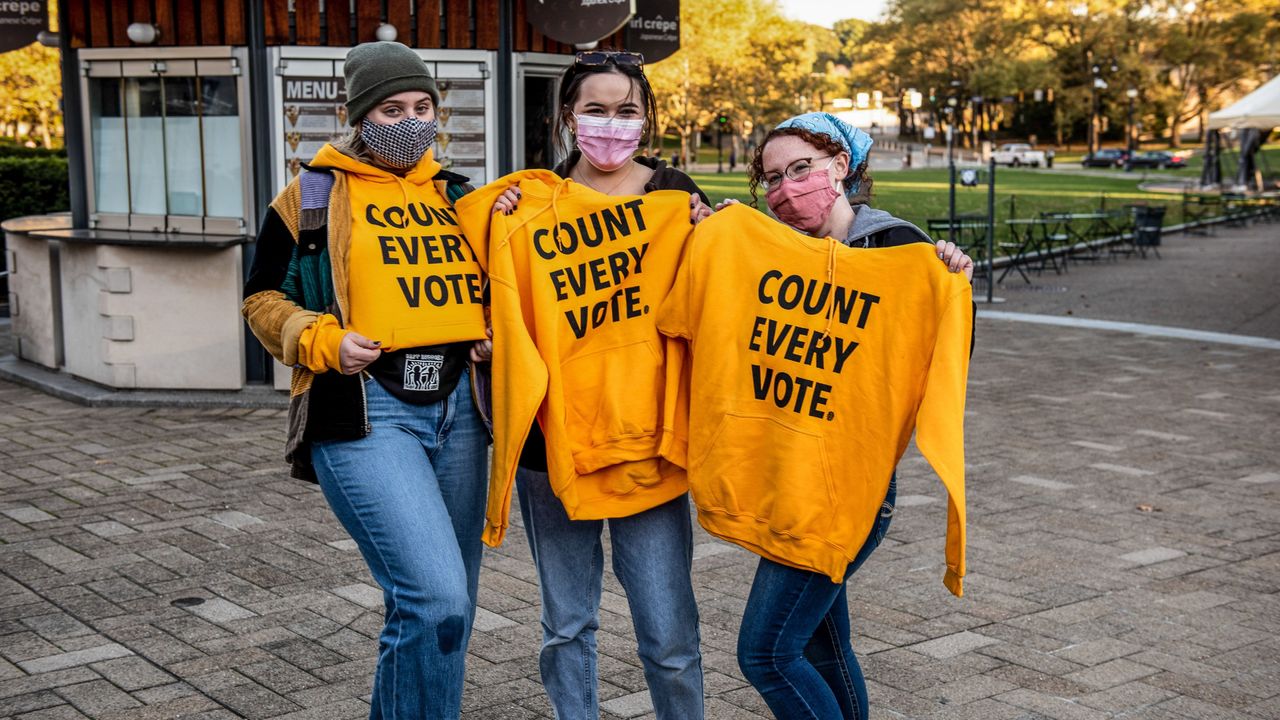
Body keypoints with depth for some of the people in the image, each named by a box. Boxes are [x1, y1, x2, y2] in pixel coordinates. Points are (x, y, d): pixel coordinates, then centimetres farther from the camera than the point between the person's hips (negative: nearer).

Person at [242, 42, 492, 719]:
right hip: (365, 411, -5)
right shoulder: (312, 195, 4)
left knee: (442, 605, 11)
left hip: (457, 406, 6)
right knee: (436, 596, -19)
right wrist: (322, 339, -10)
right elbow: (263, 298, 7)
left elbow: (485, 290, 27)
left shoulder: (454, 196, 16)